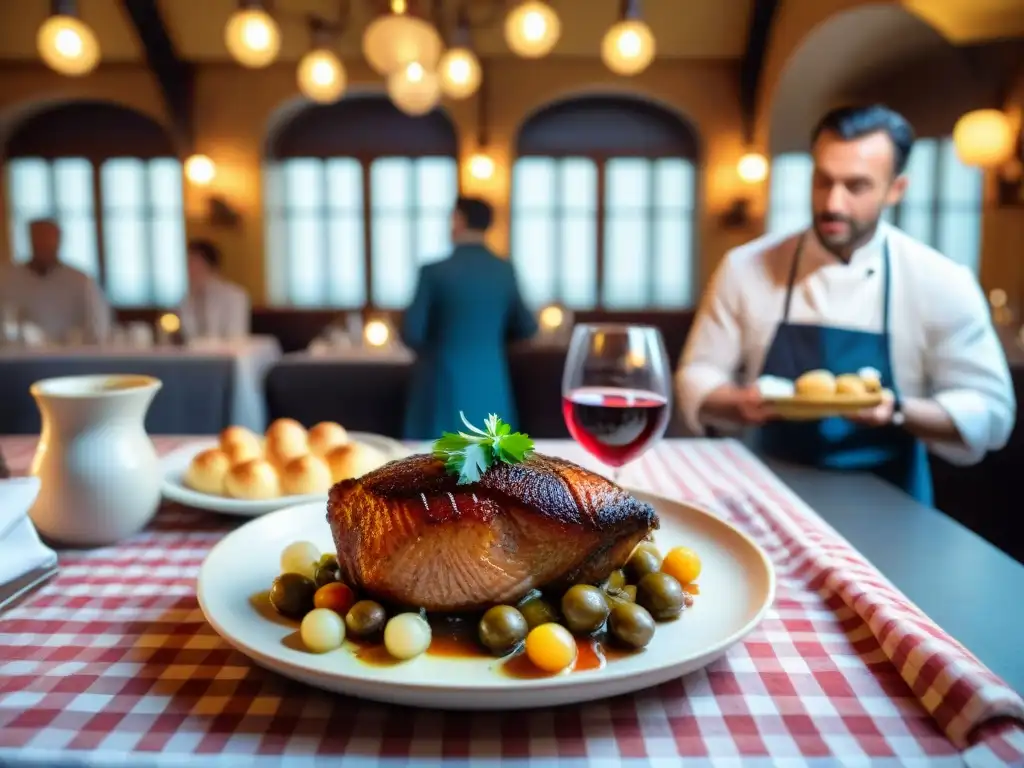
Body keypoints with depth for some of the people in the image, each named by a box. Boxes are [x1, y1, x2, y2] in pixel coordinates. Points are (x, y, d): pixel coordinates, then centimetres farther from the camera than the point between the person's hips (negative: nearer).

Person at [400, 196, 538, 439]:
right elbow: (526, 327, 8)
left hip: (443, 386, -4)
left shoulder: (434, 271, -12)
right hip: (490, 386, 4)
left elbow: (410, 333, -10)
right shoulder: (505, 270, 1)